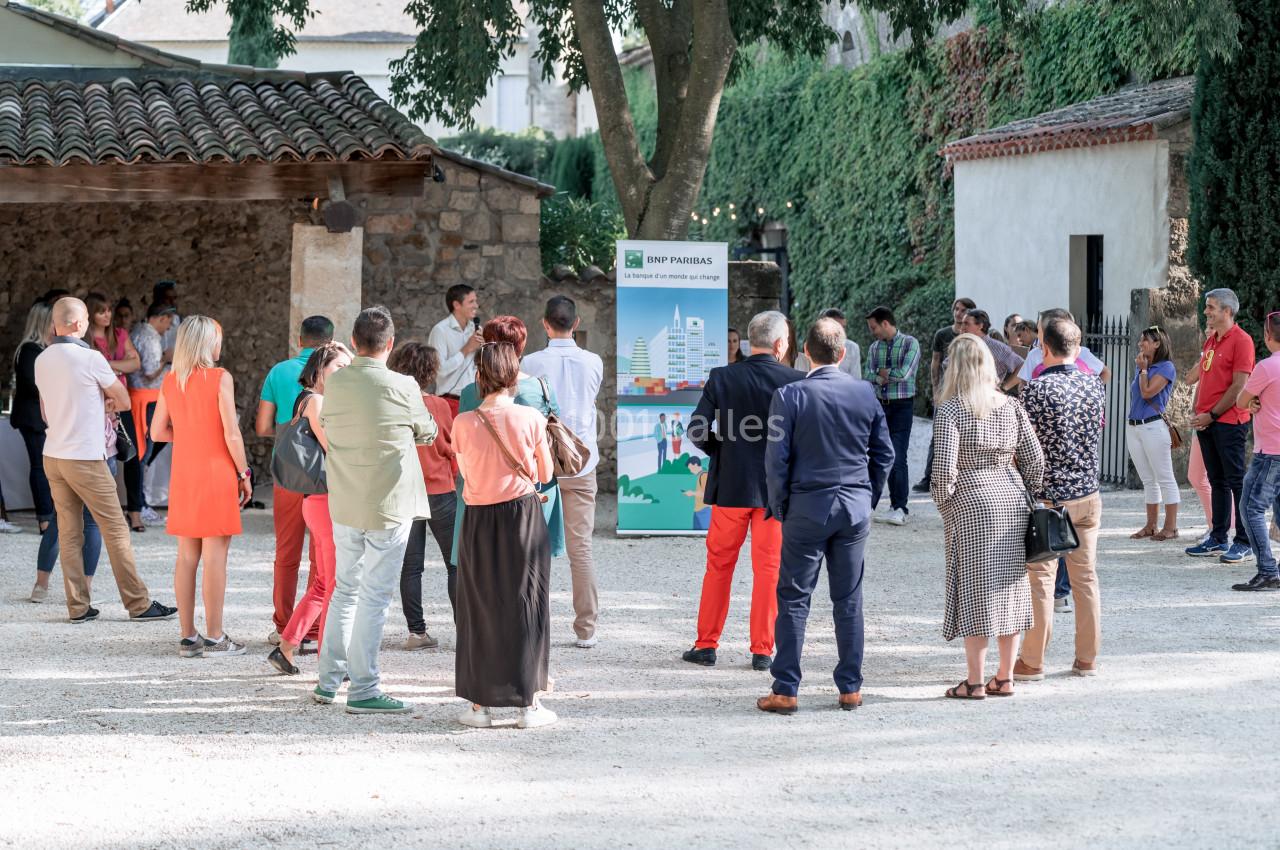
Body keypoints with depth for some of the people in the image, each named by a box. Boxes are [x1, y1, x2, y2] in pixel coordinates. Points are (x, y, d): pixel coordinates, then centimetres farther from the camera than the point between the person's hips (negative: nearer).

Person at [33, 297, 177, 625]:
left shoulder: (42, 360, 7)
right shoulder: (90, 358, -13)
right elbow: (124, 401, -2)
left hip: (53, 456, 7)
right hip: (85, 459, -7)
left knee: (69, 532, 9)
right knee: (115, 530, -1)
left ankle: (78, 607, 9)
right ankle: (139, 604, 2)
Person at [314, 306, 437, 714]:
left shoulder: (335, 382, -1)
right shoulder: (402, 387, -14)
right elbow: (427, 433, 2)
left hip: (343, 504, 5)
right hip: (388, 505, -5)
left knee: (345, 589, 18)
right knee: (374, 596, -1)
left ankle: (328, 680, 22)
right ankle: (362, 689, 0)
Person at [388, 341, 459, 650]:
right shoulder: (439, 406, -9)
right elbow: (453, 451, 0)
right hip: (440, 492, -2)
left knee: (411, 565, 7)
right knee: (457, 563, 5)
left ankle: (416, 631, 4)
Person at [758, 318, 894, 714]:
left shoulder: (790, 396, -10)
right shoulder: (866, 394, 0)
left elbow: (777, 459, -9)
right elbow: (884, 453, 7)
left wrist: (780, 507, 3)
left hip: (807, 507, -3)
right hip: (855, 509, 3)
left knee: (794, 599, 2)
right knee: (849, 600, 9)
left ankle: (785, 691, 1)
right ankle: (850, 689, 12)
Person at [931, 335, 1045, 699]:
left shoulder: (950, 411, -10)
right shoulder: (1010, 407, 5)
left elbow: (944, 467, -17)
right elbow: (1035, 460, 4)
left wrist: (943, 501, -1)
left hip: (971, 505, -5)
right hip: (1012, 503, 5)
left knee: (975, 590, 0)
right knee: (1009, 586, 11)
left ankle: (975, 681, 3)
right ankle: (1004, 677, 18)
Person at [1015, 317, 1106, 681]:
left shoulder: (1036, 390, -15)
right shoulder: (1096, 385, 1)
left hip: (1048, 496, -5)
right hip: (1088, 494, 5)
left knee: (1040, 578, 1)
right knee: (1086, 575, 11)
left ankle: (1032, 662, 5)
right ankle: (1087, 658, 16)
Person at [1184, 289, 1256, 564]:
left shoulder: (1240, 340, -10)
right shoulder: (1210, 341, 16)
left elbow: (1239, 386, -15)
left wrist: (1212, 415, -13)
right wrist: (1198, 413, 7)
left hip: (1229, 422, -8)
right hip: (1206, 422, 8)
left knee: (1236, 481, -6)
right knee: (1217, 481, 12)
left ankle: (1244, 543, -4)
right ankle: (1218, 539, 17)